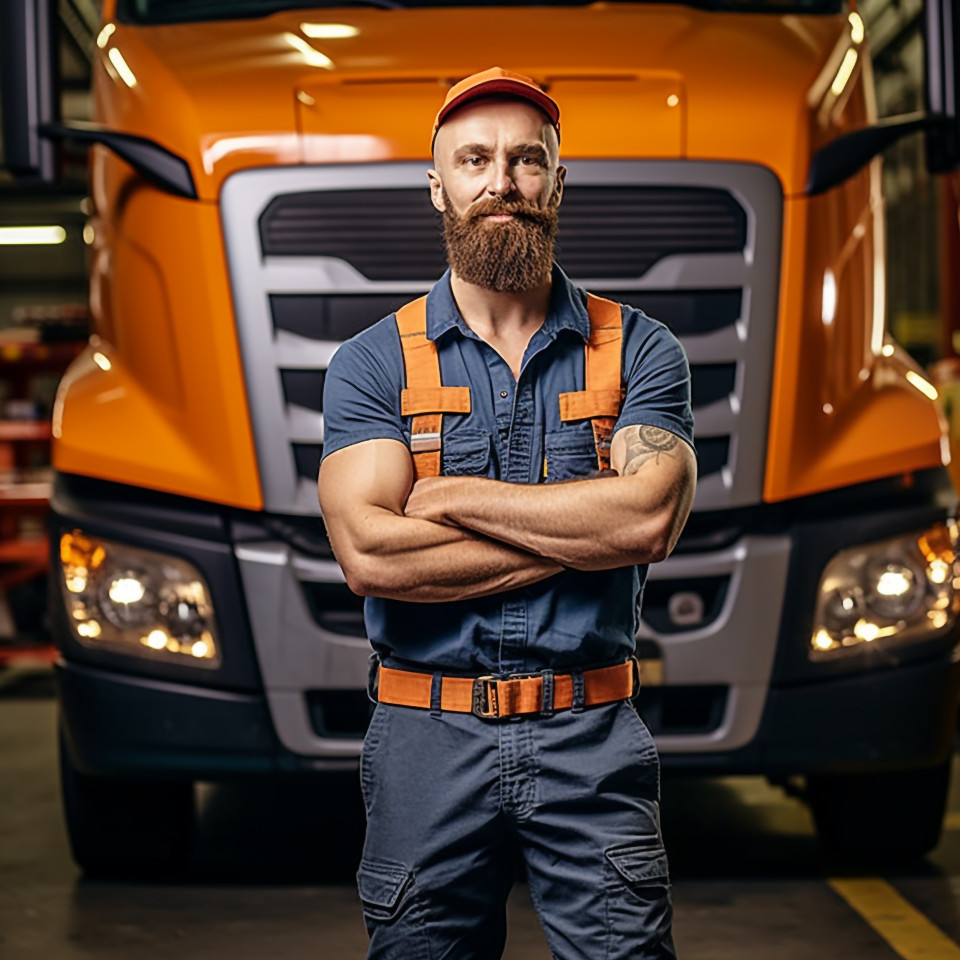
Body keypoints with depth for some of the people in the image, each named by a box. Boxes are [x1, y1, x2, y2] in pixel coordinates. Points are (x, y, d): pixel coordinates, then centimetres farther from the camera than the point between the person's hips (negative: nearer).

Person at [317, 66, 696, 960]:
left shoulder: (637, 351, 4)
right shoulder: (372, 363, 2)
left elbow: (650, 519, -13)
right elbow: (369, 554, -13)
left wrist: (451, 497, -10)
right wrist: (579, 534, -12)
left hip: (593, 744, 0)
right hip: (427, 744, 0)